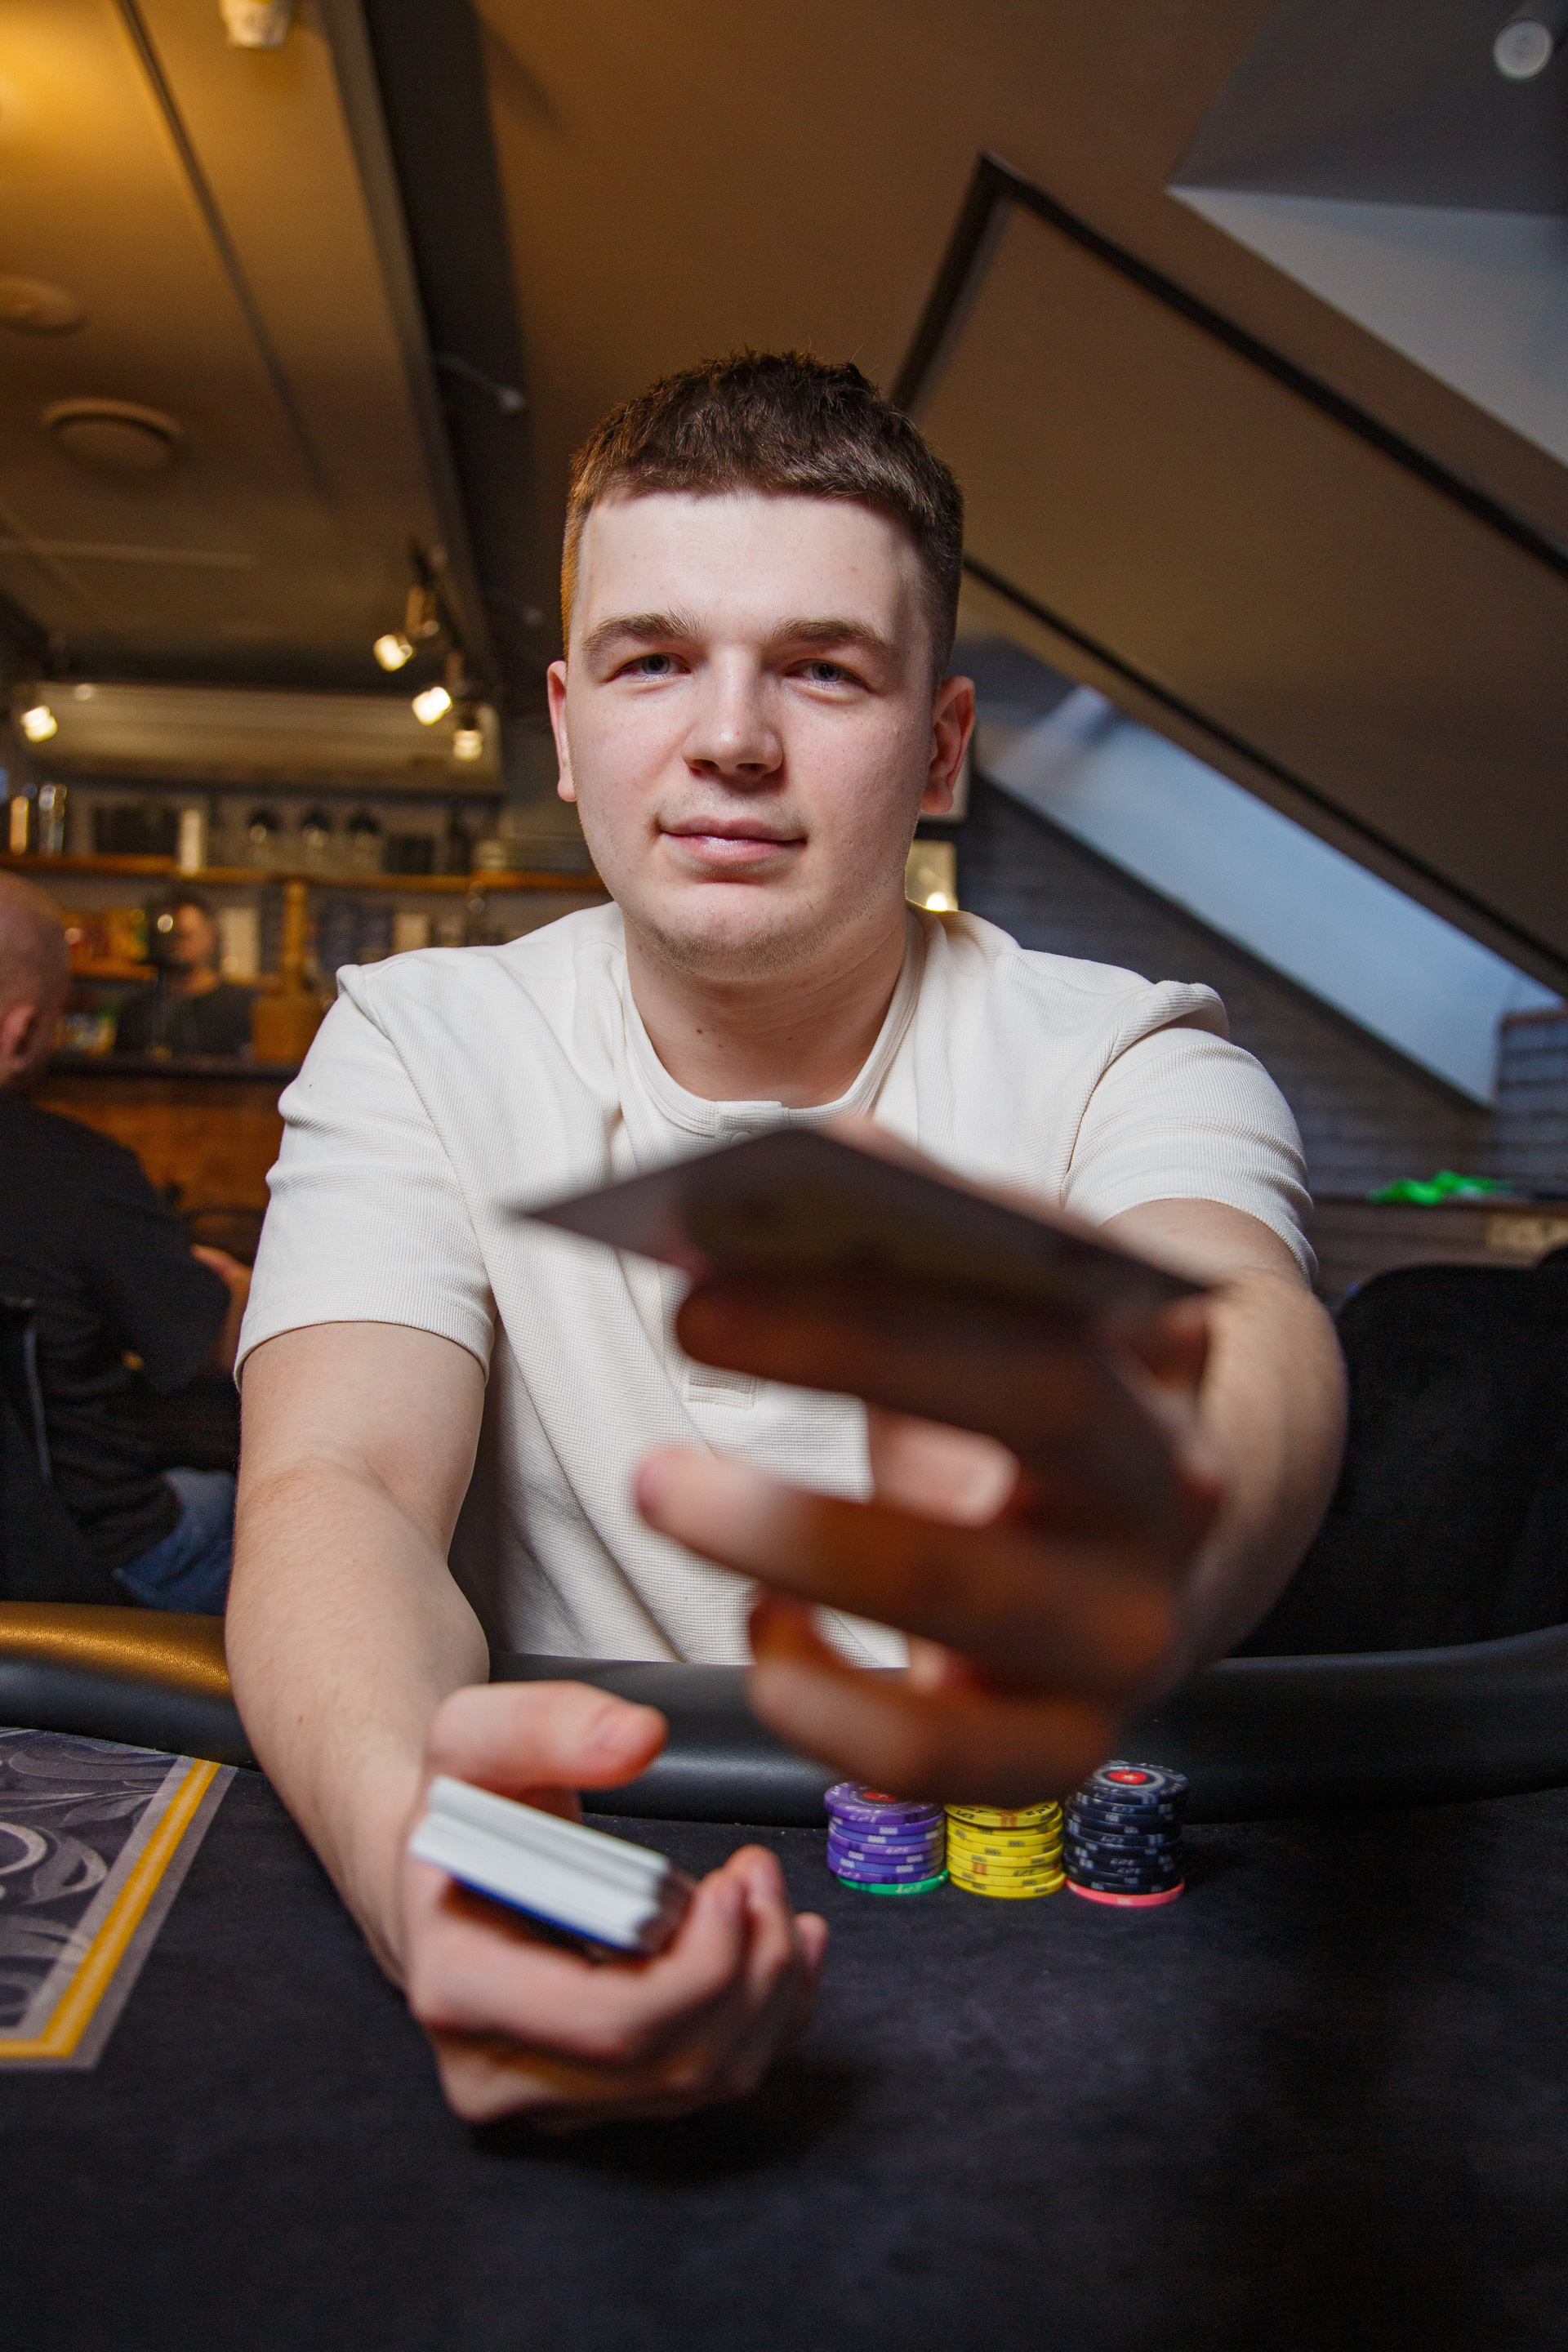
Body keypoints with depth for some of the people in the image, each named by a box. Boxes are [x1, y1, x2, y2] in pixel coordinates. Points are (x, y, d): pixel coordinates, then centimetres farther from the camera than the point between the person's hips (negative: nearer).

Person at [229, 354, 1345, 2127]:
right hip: (580, 1925, 1)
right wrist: (403, 1833, -36)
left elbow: (1250, 1334, -25)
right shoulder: (417, 1050, 1)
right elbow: (337, 1484, -13)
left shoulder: (1126, 1060, -3)